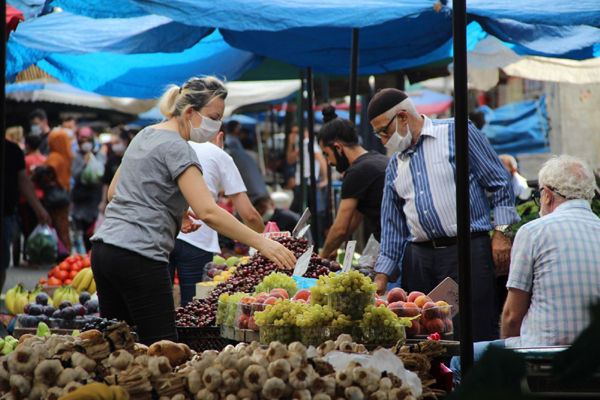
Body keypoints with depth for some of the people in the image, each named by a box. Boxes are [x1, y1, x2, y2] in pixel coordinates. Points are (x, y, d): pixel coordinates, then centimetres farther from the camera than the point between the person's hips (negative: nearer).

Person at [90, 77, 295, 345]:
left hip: (103, 249, 9)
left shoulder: (145, 136, 16)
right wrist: (261, 243, -21)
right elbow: (209, 212, -21)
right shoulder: (176, 148, -11)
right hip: (138, 257, -9)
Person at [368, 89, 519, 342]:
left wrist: (501, 231, -7)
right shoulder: (395, 165, 18)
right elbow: (393, 224, 19)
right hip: (419, 259, 6)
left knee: (470, 337, -9)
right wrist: (382, 275, 13)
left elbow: (499, 182, 0)